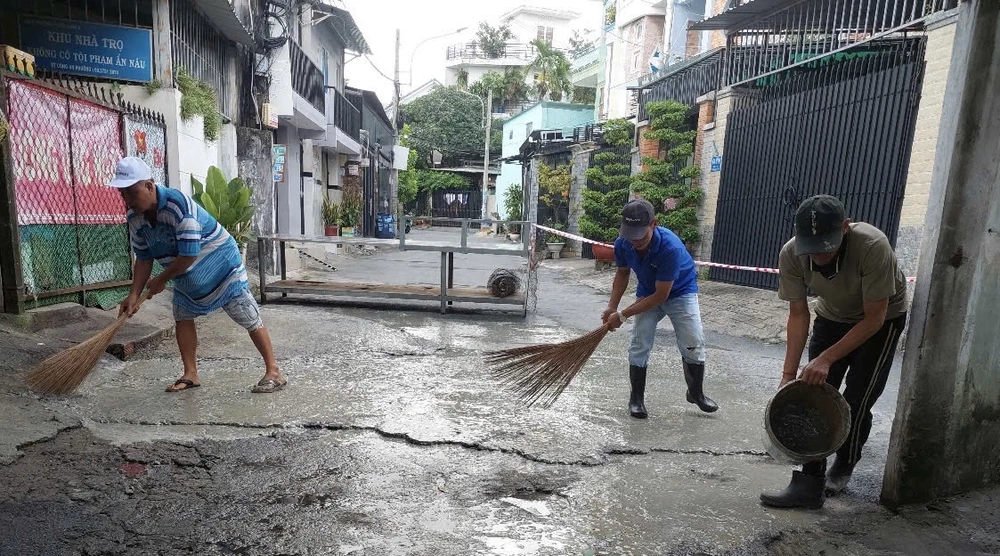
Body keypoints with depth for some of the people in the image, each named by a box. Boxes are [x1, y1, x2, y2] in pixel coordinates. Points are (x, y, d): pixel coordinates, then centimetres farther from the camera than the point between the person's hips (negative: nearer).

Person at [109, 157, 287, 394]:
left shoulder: (178, 205, -31)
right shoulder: (135, 218, -5)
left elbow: (188, 255, -30)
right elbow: (143, 258, 4)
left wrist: (161, 280, -16)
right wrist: (134, 294, -4)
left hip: (221, 265, -8)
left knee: (250, 319, -8)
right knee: (182, 317, 8)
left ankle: (273, 372, -4)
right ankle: (190, 374, 20)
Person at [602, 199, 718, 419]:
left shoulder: (671, 248, -39)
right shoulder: (622, 244, -24)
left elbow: (661, 295, -32)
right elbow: (622, 273, -1)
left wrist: (623, 315, -30)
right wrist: (612, 307, -10)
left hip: (680, 292, -3)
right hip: (647, 294, 3)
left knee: (693, 344, -7)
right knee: (639, 345, -5)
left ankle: (696, 393, 19)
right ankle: (636, 398, 11)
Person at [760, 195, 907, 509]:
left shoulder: (873, 246, -36)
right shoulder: (791, 254, -26)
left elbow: (874, 318, -27)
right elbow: (798, 314, -17)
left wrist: (826, 358, -32)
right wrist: (789, 374, -21)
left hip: (881, 319, -3)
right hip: (832, 317, 3)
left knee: (857, 401, -5)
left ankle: (843, 467, 23)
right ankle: (809, 484, 0)